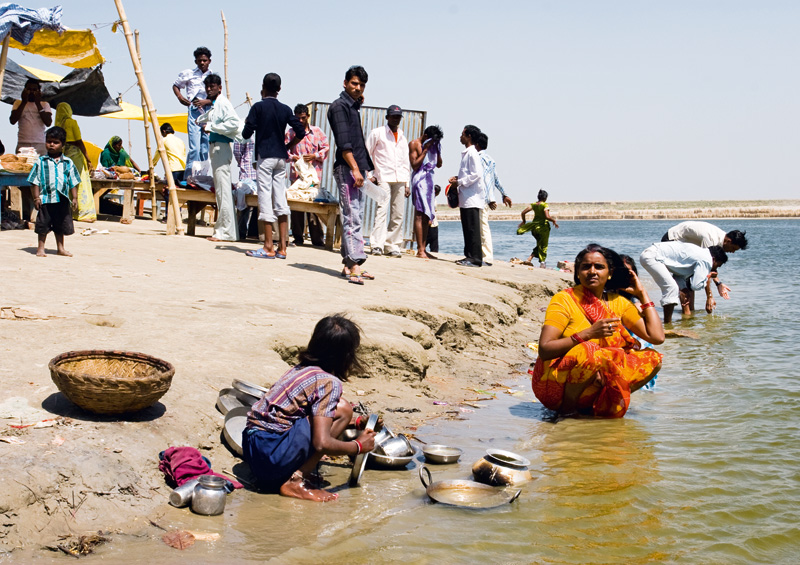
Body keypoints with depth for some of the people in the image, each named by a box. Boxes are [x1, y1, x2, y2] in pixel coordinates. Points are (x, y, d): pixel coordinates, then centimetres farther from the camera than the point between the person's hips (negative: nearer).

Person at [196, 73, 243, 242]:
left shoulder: (223, 103, -10)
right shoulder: (212, 105, 19)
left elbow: (234, 123, -23)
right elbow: (200, 120, 37)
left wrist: (211, 126, -17)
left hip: (221, 147, -10)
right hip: (214, 147, 10)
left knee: (223, 190, -10)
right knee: (219, 191, 11)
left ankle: (225, 232, -10)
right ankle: (222, 229, 15)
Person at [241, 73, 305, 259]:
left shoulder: (258, 107, -4)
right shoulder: (286, 109, 8)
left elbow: (246, 134, -7)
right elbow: (301, 132, 3)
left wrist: (247, 123, 14)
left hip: (264, 156, -5)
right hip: (281, 157, 5)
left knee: (265, 197, -3)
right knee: (281, 199, 5)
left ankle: (268, 248, -4)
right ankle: (282, 247, 4)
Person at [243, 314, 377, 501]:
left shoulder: (301, 368, 15)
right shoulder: (329, 382, -11)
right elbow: (322, 443, -18)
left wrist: (357, 423, 36)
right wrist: (358, 446, -1)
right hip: (271, 455, -9)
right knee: (342, 409, -8)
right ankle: (295, 482, -9)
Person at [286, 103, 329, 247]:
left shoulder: (317, 131, 11)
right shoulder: (291, 132, 13)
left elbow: (326, 147, 10)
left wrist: (315, 156, -6)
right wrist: (292, 157, -10)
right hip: (296, 174, 1)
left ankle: (317, 239, -1)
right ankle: (298, 238, 9)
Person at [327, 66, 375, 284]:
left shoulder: (353, 106, 19)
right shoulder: (339, 106, -8)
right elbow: (343, 143, -18)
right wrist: (354, 168, -23)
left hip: (356, 169, 10)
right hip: (346, 168, -10)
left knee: (355, 218, 10)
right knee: (351, 218, -15)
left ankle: (349, 264, 14)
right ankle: (355, 266, -20)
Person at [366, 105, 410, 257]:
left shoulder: (403, 137, 21)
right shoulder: (377, 133, 6)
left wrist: (407, 184, 17)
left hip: (399, 180, 5)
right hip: (383, 178, -5)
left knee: (398, 215, -1)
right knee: (381, 210, -16)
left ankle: (393, 246, 4)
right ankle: (377, 245, -18)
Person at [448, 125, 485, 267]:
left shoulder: (472, 153, -11)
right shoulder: (466, 153, 19)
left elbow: (476, 174, -18)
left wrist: (459, 182, -13)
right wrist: (457, 178, 12)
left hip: (472, 198, -10)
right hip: (465, 198, 10)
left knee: (473, 229, -10)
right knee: (467, 229, 12)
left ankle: (475, 258, -11)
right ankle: (469, 256, 17)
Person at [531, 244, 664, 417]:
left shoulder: (618, 303, 6)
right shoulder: (564, 300, -9)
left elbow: (657, 337, -3)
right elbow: (544, 350, -20)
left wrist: (642, 294, 3)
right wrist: (588, 334, -26)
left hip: (597, 382, 6)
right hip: (555, 387, -5)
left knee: (653, 359, -6)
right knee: (587, 351, -35)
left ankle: (597, 404, -6)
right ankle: (567, 407, -11)